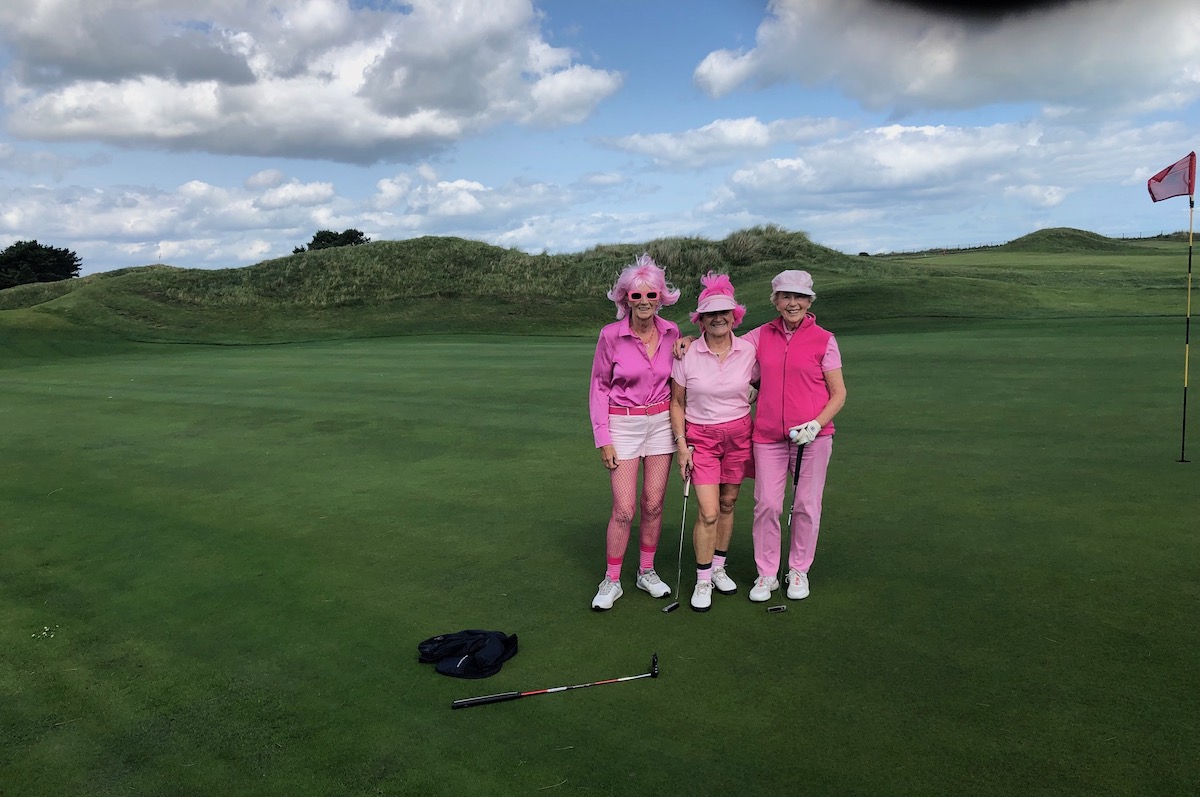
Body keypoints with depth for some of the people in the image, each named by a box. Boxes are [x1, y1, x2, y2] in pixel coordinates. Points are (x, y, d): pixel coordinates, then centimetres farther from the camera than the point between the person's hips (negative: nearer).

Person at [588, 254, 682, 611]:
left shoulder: (672, 333, -1)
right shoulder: (611, 335, -11)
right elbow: (599, 387, -4)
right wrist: (603, 439, -7)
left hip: (661, 422, 3)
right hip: (623, 424, -3)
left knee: (654, 504, 8)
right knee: (624, 510, -4)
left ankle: (646, 572, 25)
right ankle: (611, 581, 12)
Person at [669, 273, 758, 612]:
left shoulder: (748, 351, -5)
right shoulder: (686, 355, -9)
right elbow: (677, 403, -1)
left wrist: (748, 401, -4)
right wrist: (681, 443, -6)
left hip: (738, 435, 2)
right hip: (700, 437, -2)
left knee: (728, 504, 12)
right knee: (708, 512, -7)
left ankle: (718, 568, 30)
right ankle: (702, 581, 8)